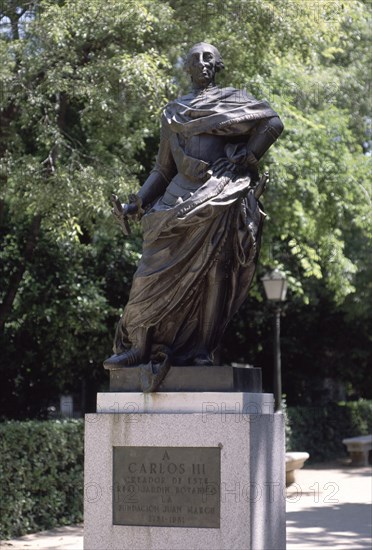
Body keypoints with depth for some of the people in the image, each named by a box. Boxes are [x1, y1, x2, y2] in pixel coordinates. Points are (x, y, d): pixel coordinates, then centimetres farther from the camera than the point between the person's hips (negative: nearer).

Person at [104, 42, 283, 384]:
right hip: (181, 196, 3)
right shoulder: (173, 112, 25)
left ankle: (201, 348, -10)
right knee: (160, 273, -5)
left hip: (221, 193, -3)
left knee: (213, 273, -12)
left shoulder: (233, 100, 15)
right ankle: (141, 345, 1)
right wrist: (137, 203, 13)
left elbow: (273, 123, 1)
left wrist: (247, 159, -5)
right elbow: (163, 169, 24)